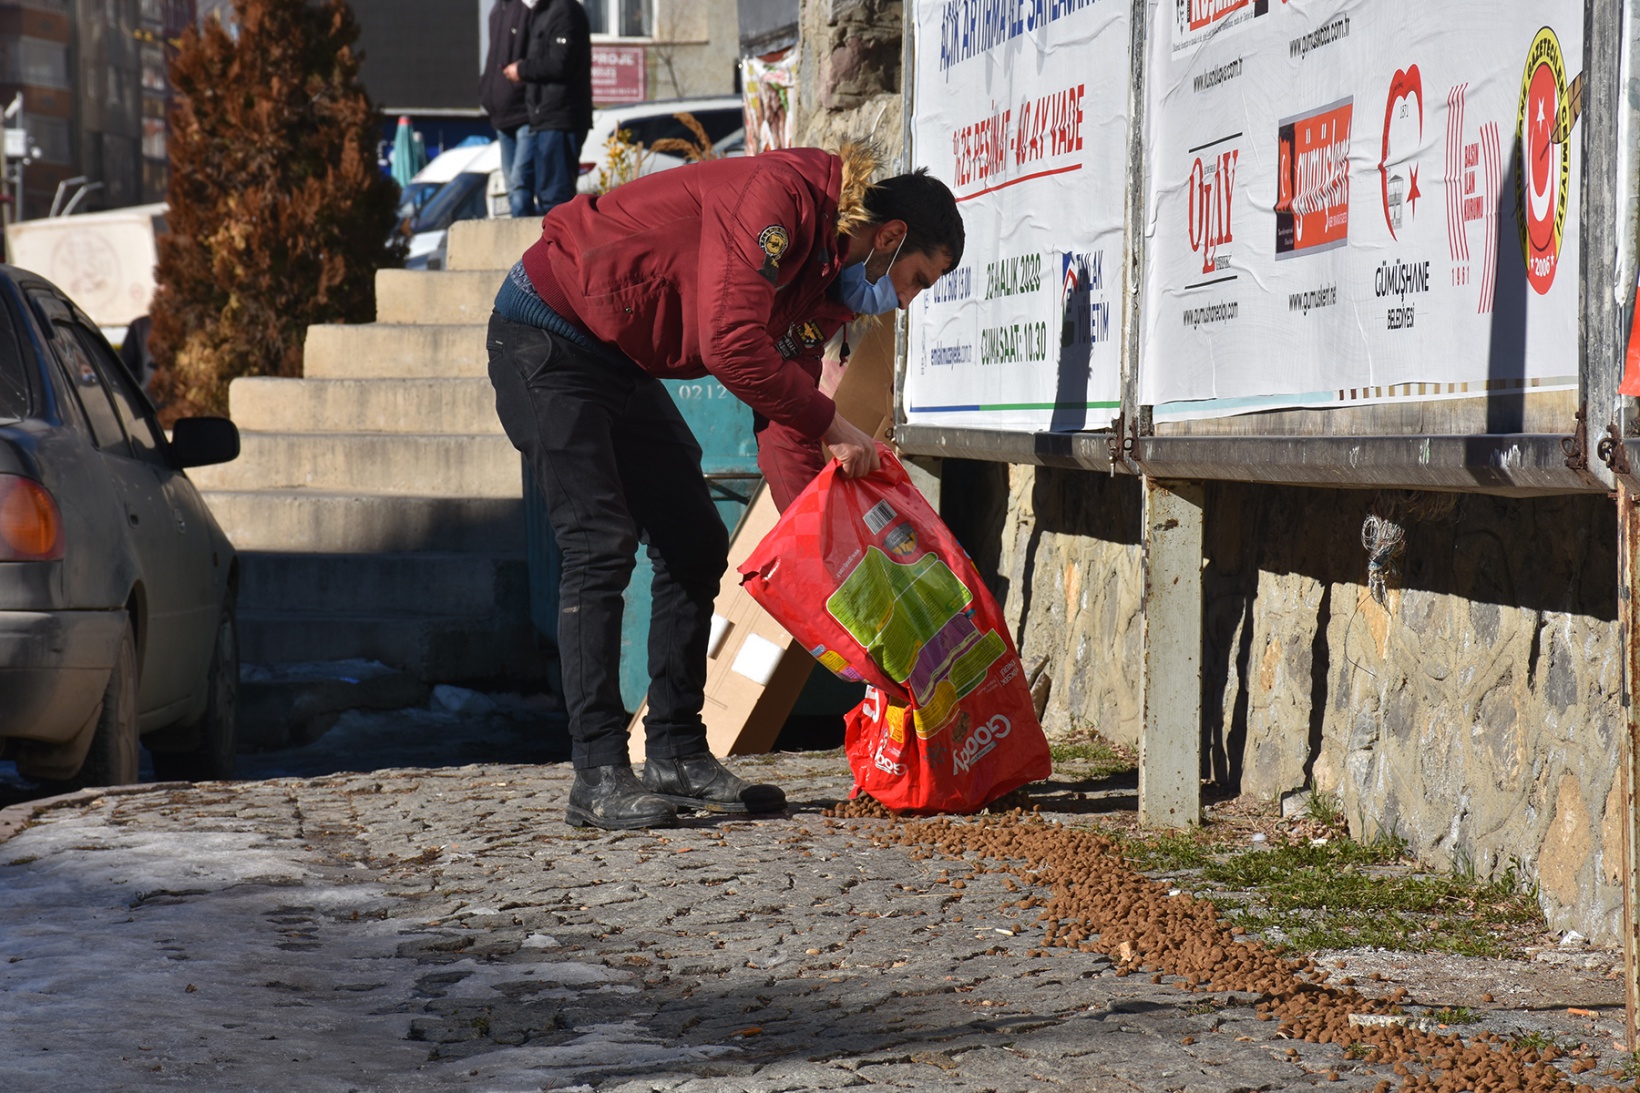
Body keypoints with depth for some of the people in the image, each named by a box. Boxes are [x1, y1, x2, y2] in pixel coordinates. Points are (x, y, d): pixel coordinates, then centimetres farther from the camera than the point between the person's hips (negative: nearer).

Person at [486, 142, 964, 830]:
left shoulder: (827, 287, 6)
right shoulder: (781, 197, -23)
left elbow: (784, 428, 7)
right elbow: (732, 345, -33)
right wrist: (832, 426, -24)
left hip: (621, 362, 10)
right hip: (545, 339, -10)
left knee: (696, 547, 6)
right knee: (601, 545, -17)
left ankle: (677, 755, 12)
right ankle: (598, 777, -17)